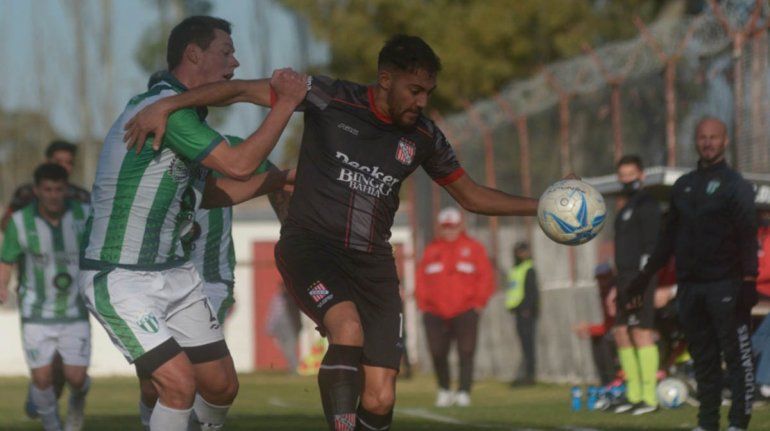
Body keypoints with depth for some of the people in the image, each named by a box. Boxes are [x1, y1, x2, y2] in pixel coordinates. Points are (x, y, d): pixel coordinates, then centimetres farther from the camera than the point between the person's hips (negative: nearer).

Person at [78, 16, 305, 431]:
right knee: (180, 384, -21)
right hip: (121, 280, -10)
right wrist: (285, 103, -16)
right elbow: (238, 165, -25)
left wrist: (281, 178, 18)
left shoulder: (182, 110, 12)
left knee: (222, 385, 8)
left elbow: (207, 193, 22)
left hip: (175, 272, 10)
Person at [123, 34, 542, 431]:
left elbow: (471, 195, 19)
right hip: (310, 246, -4)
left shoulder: (423, 137, 6)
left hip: (371, 263, 4)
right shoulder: (330, 100, -8)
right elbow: (242, 90, -7)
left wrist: (539, 206, 10)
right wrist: (166, 106, -14)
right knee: (349, 329, -35)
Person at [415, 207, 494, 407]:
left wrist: (479, 302, -4)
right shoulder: (431, 250, 14)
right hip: (435, 313, 2)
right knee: (438, 353, -1)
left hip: (465, 313, -2)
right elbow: (421, 278, 13)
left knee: (466, 353, -8)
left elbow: (486, 276, 4)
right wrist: (423, 303, 3)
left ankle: (464, 392, -5)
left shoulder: (473, 248, 6)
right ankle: (444, 390, 15)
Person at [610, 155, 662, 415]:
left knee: (641, 332, -12)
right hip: (626, 277, 10)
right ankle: (634, 395, 14)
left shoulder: (645, 205, -8)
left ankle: (649, 398, -13)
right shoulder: (626, 207, 21)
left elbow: (650, 246, -15)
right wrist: (619, 286, 21)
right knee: (622, 334, 9)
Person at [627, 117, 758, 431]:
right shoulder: (683, 186, 16)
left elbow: (747, 237, -8)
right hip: (689, 286, 6)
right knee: (703, 358, 8)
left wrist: (748, 281, -18)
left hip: (724, 287, -5)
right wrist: (645, 276, 18)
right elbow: (669, 237, 22)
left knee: (736, 356, -6)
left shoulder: (736, 186, -1)